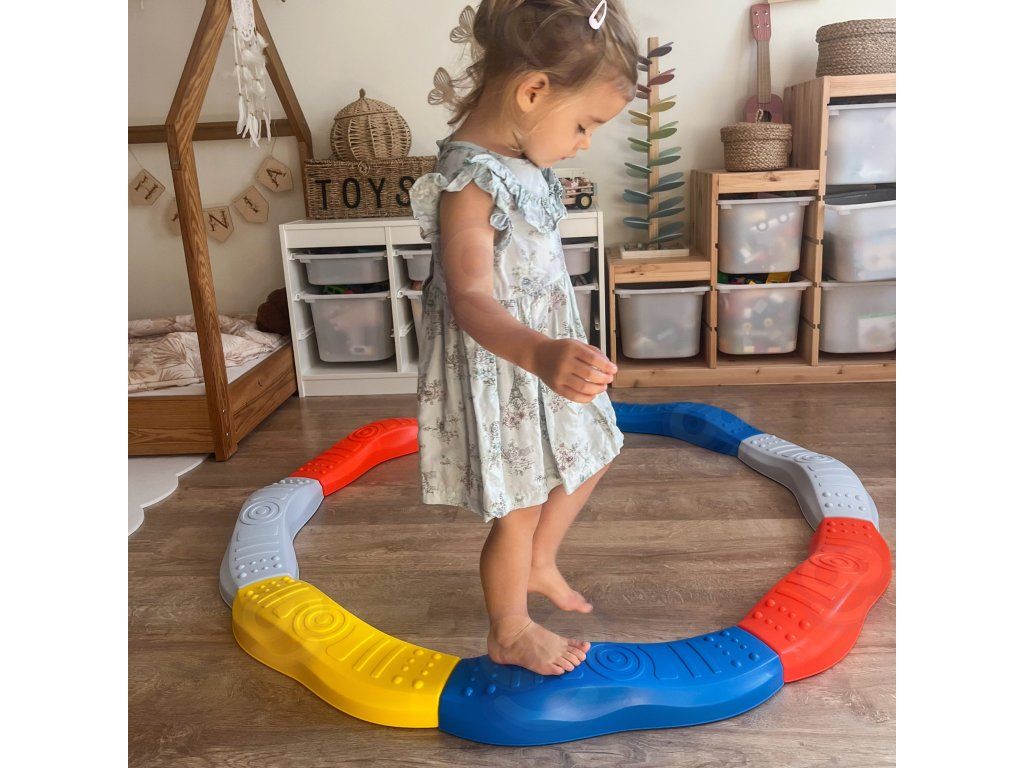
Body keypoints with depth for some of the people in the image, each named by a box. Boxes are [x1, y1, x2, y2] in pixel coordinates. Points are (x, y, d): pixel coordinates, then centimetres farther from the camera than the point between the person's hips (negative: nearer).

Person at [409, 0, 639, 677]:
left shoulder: (520, 162, 5)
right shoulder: (469, 182, -26)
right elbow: (470, 299, -36)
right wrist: (541, 355, -53)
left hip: (546, 357, 10)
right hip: (498, 372, -10)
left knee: (590, 457, 24)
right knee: (519, 510, 7)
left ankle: (538, 566, 45)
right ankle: (510, 633, 32)